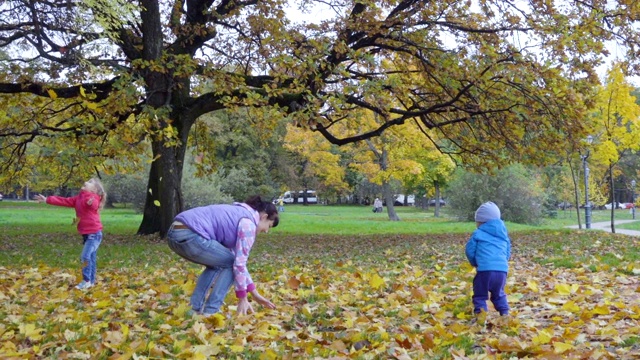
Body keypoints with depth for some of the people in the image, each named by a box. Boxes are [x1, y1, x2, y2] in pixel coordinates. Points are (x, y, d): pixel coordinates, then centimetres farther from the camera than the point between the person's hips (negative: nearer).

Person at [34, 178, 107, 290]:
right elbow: (64, 201, 17)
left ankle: (86, 280, -5)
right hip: (86, 233, 9)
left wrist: (91, 203, -56)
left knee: (86, 256, -14)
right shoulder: (79, 198, 12)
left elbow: (94, 205, -35)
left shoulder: (93, 198, -13)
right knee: (91, 257, 12)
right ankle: (91, 281, 18)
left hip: (94, 233, -9)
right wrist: (47, 199, 17)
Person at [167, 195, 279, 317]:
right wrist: (242, 299, 4)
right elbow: (239, 263, -4)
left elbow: (239, 260, 31)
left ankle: (196, 308, 19)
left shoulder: (238, 214, 28)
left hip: (175, 233, 10)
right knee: (230, 264, 8)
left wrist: (254, 293, 31)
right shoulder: (248, 222, 0)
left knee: (217, 263, 26)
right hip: (190, 235, -10)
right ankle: (211, 311, 4)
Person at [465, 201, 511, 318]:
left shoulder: (478, 234, 4)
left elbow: (470, 251, 7)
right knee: (499, 294, 25)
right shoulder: (504, 235, 20)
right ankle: (505, 313, 18)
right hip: (502, 269, 5)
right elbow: (508, 253, 25)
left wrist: (475, 263, 25)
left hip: (485, 269, -5)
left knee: (480, 295, 5)